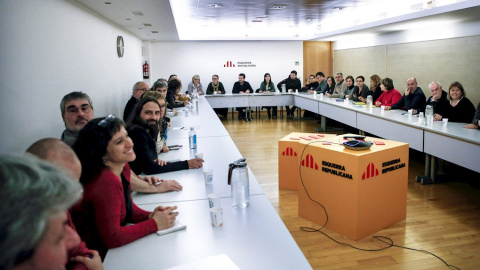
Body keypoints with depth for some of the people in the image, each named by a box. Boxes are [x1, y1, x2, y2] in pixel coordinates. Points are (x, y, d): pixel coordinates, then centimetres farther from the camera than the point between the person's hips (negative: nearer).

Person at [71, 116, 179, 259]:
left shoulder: (123, 167, -3)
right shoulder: (106, 182, -28)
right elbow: (112, 238, -25)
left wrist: (150, 216, -8)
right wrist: (154, 224, -18)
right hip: (99, 258, -7)